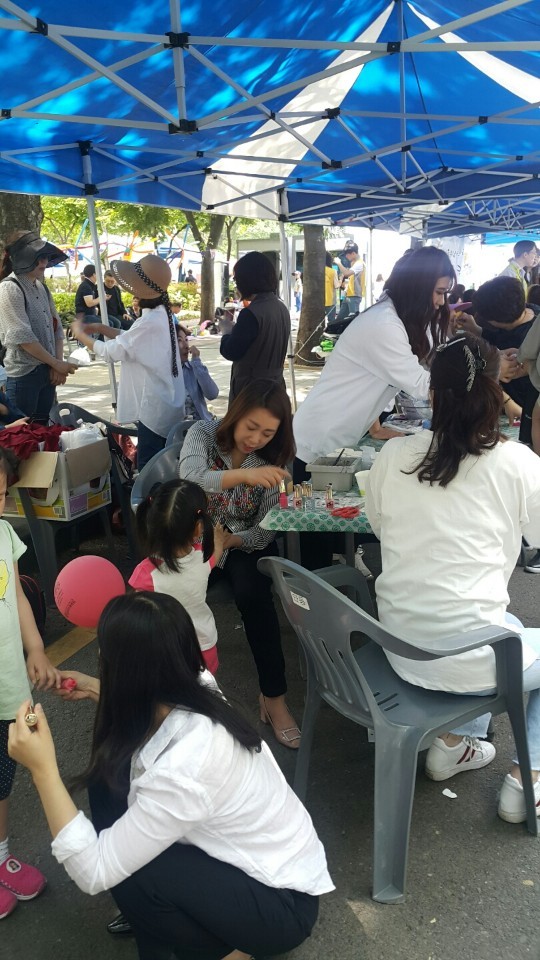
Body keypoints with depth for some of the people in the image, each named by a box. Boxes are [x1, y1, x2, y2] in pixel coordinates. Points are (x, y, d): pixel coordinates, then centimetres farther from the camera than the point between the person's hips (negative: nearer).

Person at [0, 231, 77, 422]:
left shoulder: (41, 287, 11)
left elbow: (56, 327, 11)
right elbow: (23, 337, -19)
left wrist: (58, 365, -2)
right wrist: (57, 364, -14)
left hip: (47, 371, 7)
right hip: (23, 374, -7)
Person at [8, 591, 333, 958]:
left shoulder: (182, 770, -37)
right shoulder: (196, 695, -15)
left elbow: (93, 872, -27)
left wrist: (44, 769, -30)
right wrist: (99, 692, 13)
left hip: (282, 903, -7)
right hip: (254, 858, 7)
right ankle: (156, 915, 19)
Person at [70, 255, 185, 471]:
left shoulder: (150, 321, -23)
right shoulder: (160, 314, 9)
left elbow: (112, 351, -17)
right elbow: (131, 339, 20)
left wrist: (80, 334, -3)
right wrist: (102, 329, 9)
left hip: (155, 407, -10)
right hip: (164, 403, 10)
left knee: (148, 466, -3)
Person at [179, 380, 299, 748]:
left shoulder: (276, 458, -9)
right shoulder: (203, 434, -12)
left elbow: (267, 530, -10)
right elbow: (190, 477, -34)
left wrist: (227, 542, -28)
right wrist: (243, 474, -50)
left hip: (247, 542, 0)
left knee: (252, 595, -30)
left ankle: (274, 697, -17)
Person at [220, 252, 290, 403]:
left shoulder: (252, 313, -19)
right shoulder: (282, 308, 5)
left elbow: (230, 352, -16)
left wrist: (227, 333, 4)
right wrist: (236, 327, 15)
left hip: (249, 390, -8)